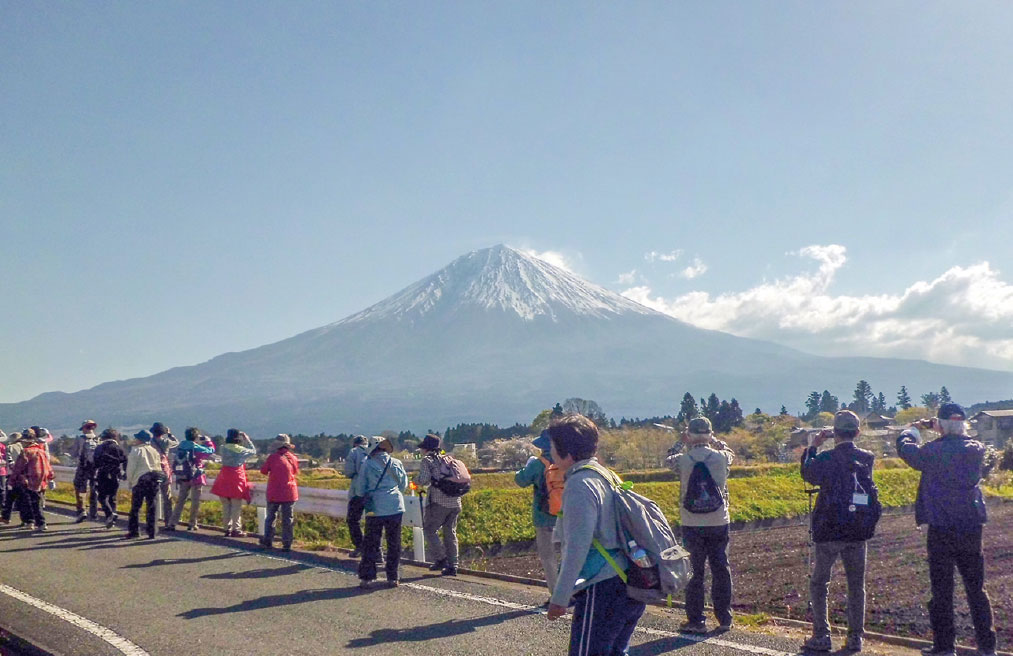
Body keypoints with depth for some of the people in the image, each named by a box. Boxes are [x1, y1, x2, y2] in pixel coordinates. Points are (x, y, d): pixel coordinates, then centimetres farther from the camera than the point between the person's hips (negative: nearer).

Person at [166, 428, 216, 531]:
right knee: (195, 502, 5)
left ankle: (172, 523, 3)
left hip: (182, 477, 5)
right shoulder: (196, 448, -12)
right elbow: (211, 450, -2)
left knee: (180, 500, 9)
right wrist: (207, 440, 12)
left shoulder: (181, 446, 4)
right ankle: (192, 524, 8)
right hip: (195, 477, -5)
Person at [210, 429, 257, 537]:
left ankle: (227, 529, 14)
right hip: (237, 478, -4)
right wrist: (247, 440, 13)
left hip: (224, 479, 4)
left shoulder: (224, 449, -2)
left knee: (226, 505, 11)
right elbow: (253, 451, 6)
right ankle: (236, 529, 4)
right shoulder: (241, 450, -9)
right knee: (236, 506, 2)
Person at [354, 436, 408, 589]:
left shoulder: (368, 464, -4)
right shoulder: (396, 463, 3)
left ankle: (366, 578, 6)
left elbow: (360, 490, 2)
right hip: (395, 507, 2)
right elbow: (403, 485, 14)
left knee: (370, 544, 7)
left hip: (375, 509, -1)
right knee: (394, 543, 10)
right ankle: (392, 578, 11)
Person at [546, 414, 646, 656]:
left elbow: (577, 547, -19)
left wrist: (559, 597, -16)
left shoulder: (580, 484, -14)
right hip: (630, 584, 10)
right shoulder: (606, 477, 14)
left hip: (604, 589, -10)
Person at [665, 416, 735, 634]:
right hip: (719, 521, 2)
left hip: (693, 524, -2)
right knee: (721, 571, 11)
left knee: (694, 572, 6)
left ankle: (696, 620, 8)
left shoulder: (683, 460, -10)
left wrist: (687, 445, 23)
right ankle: (725, 619, 19)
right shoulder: (721, 458, -6)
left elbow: (668, 460, 13)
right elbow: (730, 452, 19)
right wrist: (714, 441, 28)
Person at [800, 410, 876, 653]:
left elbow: (808, 474, 4)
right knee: (856, 586, 13)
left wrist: (813, 447, 8)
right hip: (858, 532, 4)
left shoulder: (827, 458, -14)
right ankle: (855, 637, 14)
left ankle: (821, 636, 6)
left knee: (818, 584, 8)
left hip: (829, 532, -4)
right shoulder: (867, 458, -2)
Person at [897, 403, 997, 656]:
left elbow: (905, 447, 5)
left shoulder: (932, 451, -13)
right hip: (972, 528, 4)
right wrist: (943, 432, 23)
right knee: (976, 588, 14)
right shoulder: (977, 449, -2)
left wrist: (913, 430, 24)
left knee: (942, 590, 5)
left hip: (941, 530, -4)